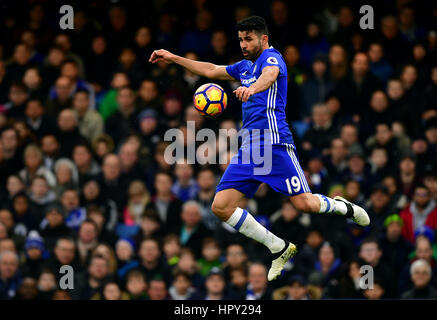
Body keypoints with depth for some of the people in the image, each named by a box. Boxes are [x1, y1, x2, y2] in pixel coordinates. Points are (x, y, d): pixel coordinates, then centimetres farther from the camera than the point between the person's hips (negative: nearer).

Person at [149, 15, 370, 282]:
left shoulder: (272, 57, -4)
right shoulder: (245, 66, 21)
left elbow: (269, 75, -28)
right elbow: (211, 70, 35)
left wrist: (252, 88, -50)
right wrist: (173, 58, 33)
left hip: (275, 144, -8)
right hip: (248, 148, 8)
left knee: (305, 204, -16)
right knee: (221, 207, -6)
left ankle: (342, 207, 20)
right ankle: (280, 249, 5)